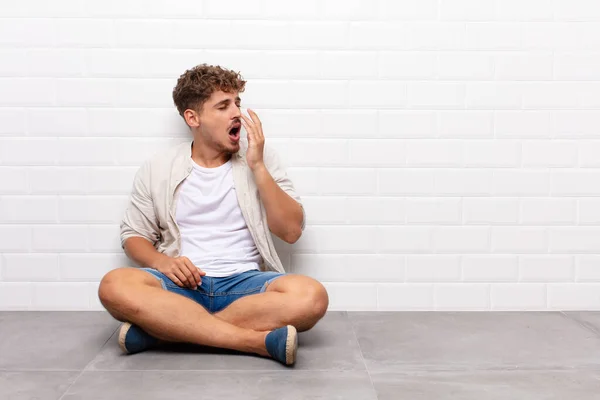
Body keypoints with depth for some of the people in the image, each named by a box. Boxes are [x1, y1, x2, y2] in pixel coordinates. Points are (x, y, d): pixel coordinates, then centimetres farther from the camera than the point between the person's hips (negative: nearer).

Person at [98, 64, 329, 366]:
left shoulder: (261, 159, 6)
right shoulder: (157, 168, 8)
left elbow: (291, 231, -1)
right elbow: (133, 235, 12)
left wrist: (257, 166, -10)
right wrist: (162, 262, -11)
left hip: (244, 284, 0)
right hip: (182, 284, 1)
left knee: (311, 296, -30)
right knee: (115, 286, -30)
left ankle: (165, 328, -25)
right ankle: (260, 340, -30)